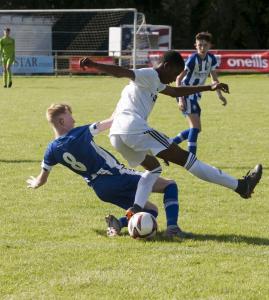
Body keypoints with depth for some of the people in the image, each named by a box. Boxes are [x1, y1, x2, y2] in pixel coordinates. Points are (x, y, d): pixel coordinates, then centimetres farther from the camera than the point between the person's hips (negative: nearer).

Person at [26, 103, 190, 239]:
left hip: (102, 191, 6)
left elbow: (41, 180, 14)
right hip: (116, 176, -6)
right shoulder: (80, 134, -13)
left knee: (151, 210, 22)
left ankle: (118, 223, -6)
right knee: (170, 185, 1)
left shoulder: (52, 150, 1)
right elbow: (109, 123, -1)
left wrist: (34, 183, 36)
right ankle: (172, 227, -22)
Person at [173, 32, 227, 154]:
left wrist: (219, 95, -1)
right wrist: (181, 99, -31)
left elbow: (214, 78, 11)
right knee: (195, 126, -18)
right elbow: (179, 78, -23)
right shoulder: (193, 59, -21)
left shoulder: (211, 59, -1)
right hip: (186, 94, -8)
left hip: (195, 95, 8)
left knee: (195, 128, 12)